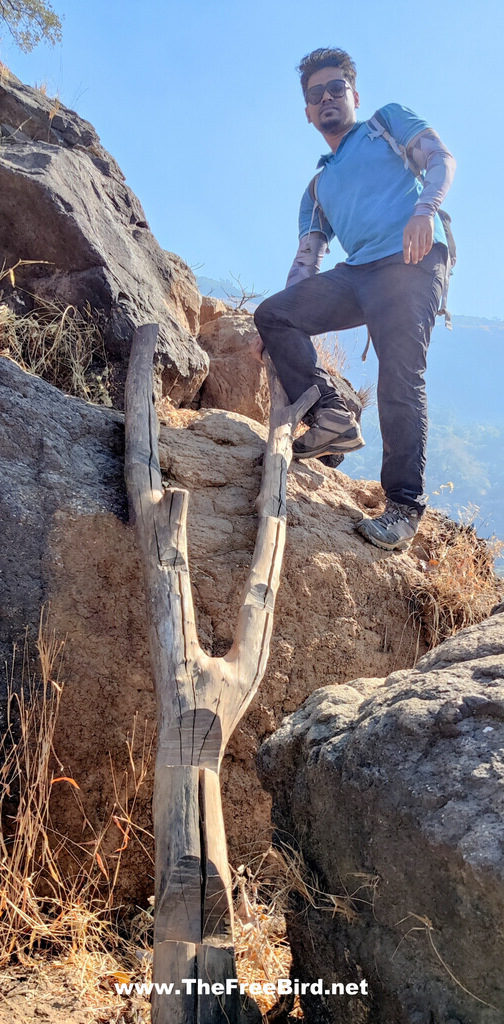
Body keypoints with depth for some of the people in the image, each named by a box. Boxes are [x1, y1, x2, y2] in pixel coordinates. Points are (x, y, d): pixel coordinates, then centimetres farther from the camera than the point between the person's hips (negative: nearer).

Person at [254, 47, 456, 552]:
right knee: (272, 314, -9)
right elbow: (307, 257, 24)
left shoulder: (388, 120, 21)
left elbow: (441, 158, 6)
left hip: (411, 259, -5)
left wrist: (424, 208, -17)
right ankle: (333, 415, -10)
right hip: (355, 273, 6)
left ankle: (404, 506, -16)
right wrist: (285, 324, 13)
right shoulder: (317, 188, 31)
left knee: (400, 378, -19)